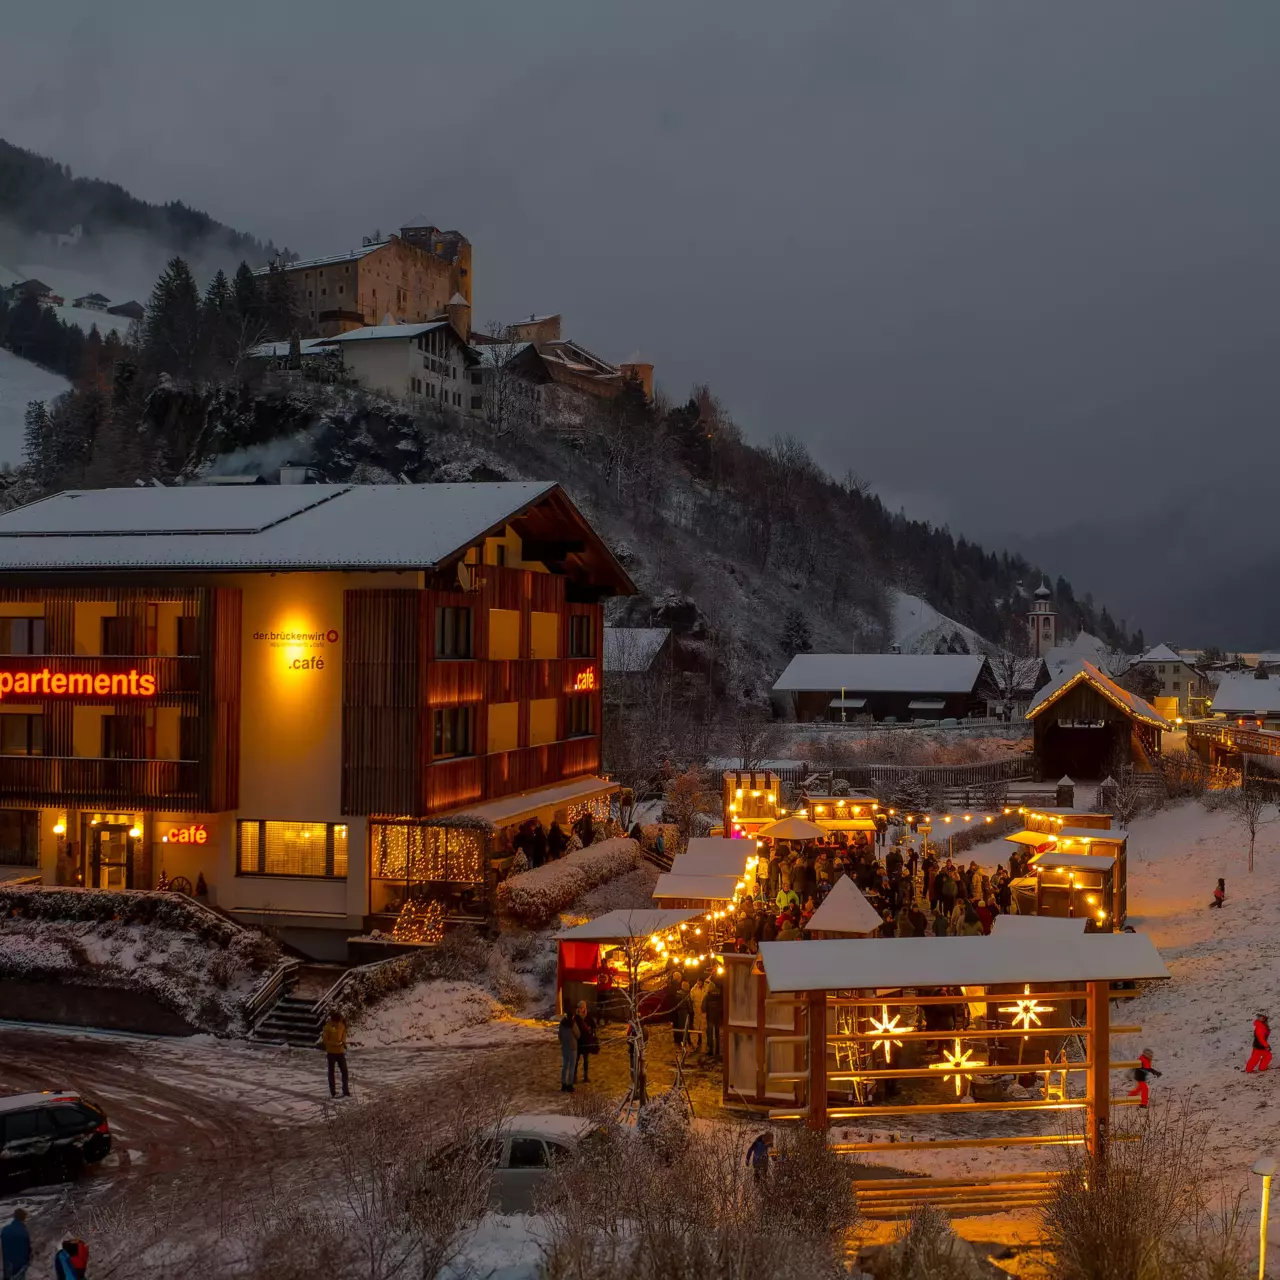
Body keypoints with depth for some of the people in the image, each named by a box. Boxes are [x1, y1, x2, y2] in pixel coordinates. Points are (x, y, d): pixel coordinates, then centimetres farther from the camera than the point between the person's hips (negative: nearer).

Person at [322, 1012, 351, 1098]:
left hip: (340, 1052, 4)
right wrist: (336, 1044, -23)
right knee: (331, 1072, 6)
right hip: (331, 1052, -4)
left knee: (344, 1072, 2)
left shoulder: (342, 1025, 2)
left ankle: (346, 1091, 10)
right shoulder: (328, 1027, -13)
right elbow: (325, 1041, -13)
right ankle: (333, 1092, 11)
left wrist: (343, 1042, -8)